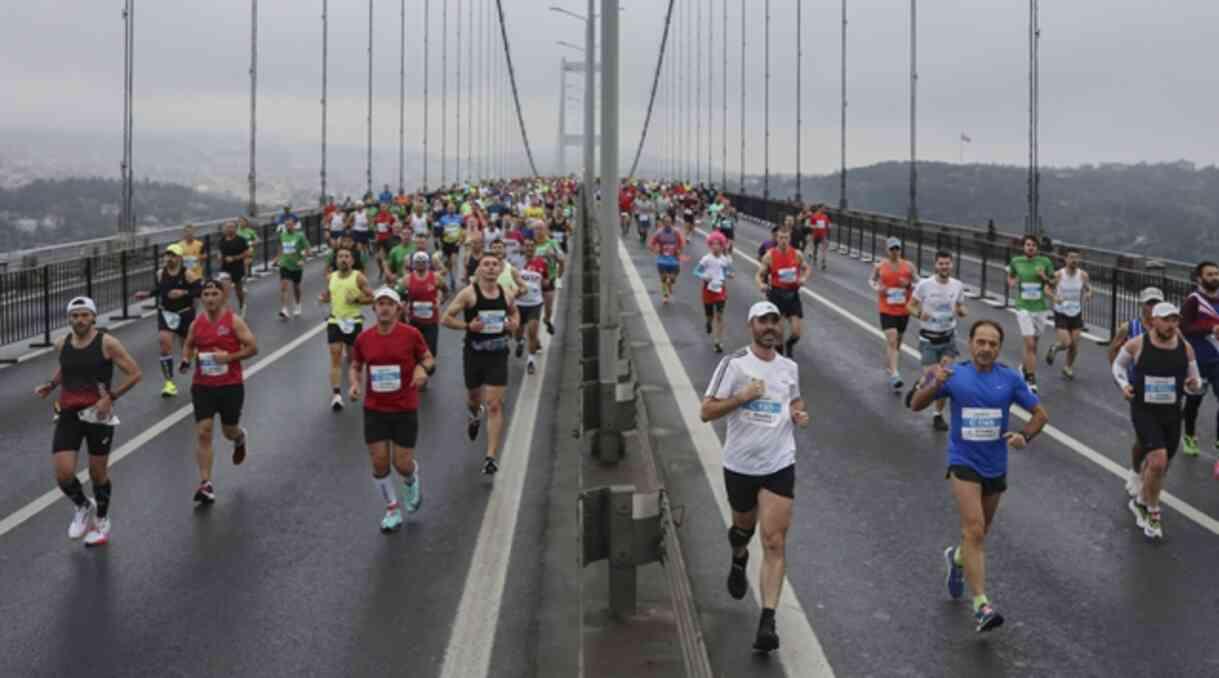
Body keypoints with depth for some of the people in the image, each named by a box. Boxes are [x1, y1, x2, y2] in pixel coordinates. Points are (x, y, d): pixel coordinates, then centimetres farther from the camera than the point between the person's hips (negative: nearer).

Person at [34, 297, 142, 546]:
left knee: (98, 473, 10)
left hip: (98, 415, -3)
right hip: (69, 415, 3)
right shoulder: (61, 344, 3)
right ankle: (83, 507, 23)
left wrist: (111, 397, -17)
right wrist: (51, 385, 6)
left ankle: (101, 521, 35)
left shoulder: (107, 343, -12)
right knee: (63, 474, -9)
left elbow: (135, 374, -9)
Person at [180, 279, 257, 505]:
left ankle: (240, 437, 52)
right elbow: (189, 345, 20)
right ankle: (206, 484, -4)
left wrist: (229, 356, -20)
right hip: (202, 386, 2)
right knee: (203, 432, -7)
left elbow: (252, 348, -8)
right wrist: (186, 359, -1)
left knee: (229, 431, 12)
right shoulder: (197, 323, 2)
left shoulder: (234, 321, -9)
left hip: (231, 385, -2)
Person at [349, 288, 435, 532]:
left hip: (405, 410, -2)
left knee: (402, 464, 0)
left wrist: (423, 368, -19)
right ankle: (393, 510, 21)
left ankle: (412, 480, 38)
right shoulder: (363, 339, -2)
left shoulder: (411, 335, -9)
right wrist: (354, 383, -8)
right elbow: (355, 367, 12)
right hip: (374, 409, 2)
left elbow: (429, 359, 4)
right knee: (379, 463, 1)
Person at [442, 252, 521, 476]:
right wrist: (468, 326, -22)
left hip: (498, 356, 1)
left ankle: (491, 457, -6)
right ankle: (475, 416, 59)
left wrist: (515, 324, 1)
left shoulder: (506, 294, 2)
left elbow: (514, 312, 23)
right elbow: (446, 318, -8)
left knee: (494, 406, -6)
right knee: (473, 397, 19)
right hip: (474, 354, -1)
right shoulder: (468, 293, -9)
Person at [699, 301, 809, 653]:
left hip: (779, 466, 1)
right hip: (740, 465, -1)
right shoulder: (734, 364, -7)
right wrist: (742, 396, -21)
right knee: (744, 526, 21)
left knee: (775, 543, -9)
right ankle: (739, 561, 58)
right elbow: (706, 412, -9)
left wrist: (799, 413, 3)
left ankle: (767, 623, -10)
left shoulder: (789, 367, 5)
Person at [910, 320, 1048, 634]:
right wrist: (934, 384, -27)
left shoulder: (1010, 378, -3)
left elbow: (1041, 414, 4)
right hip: (964, 463, -3)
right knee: (974, 530, -18)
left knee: (979, 533, 19)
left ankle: (956, 557, 53)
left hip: (995, 466, 3)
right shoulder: (955, 374, -7)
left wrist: (1024, 436, -16)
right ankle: (981, 606, -19)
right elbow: (916, 405, -7)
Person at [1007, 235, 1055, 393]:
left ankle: (1024, 366, 43)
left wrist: (1045, 278, -15)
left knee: (1033, 343, 16)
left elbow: (1053, 285, 5)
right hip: (1023, 307, -2)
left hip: (1040, 307, 2)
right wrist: (1011, 282, -6)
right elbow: (1010, 277, 17)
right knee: (1030, 344, -12)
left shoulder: (1045, 262, -2)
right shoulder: (1016, 261, -1)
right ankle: (1031, 380, -9)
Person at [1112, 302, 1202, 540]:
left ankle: (1141, 502, 45)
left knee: (1157, 465, 17)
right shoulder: (1137, 345, -11)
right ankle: (1153, 511, 4)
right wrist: (1123, 384, -9)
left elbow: (1195, 384, 6)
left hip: (1172, 414, 4)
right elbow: (1118, 364, 9)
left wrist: (1194, 384, -18)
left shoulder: (1185, 348, -3)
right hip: (1144, 411, -4)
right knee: (1158, 461, -19)